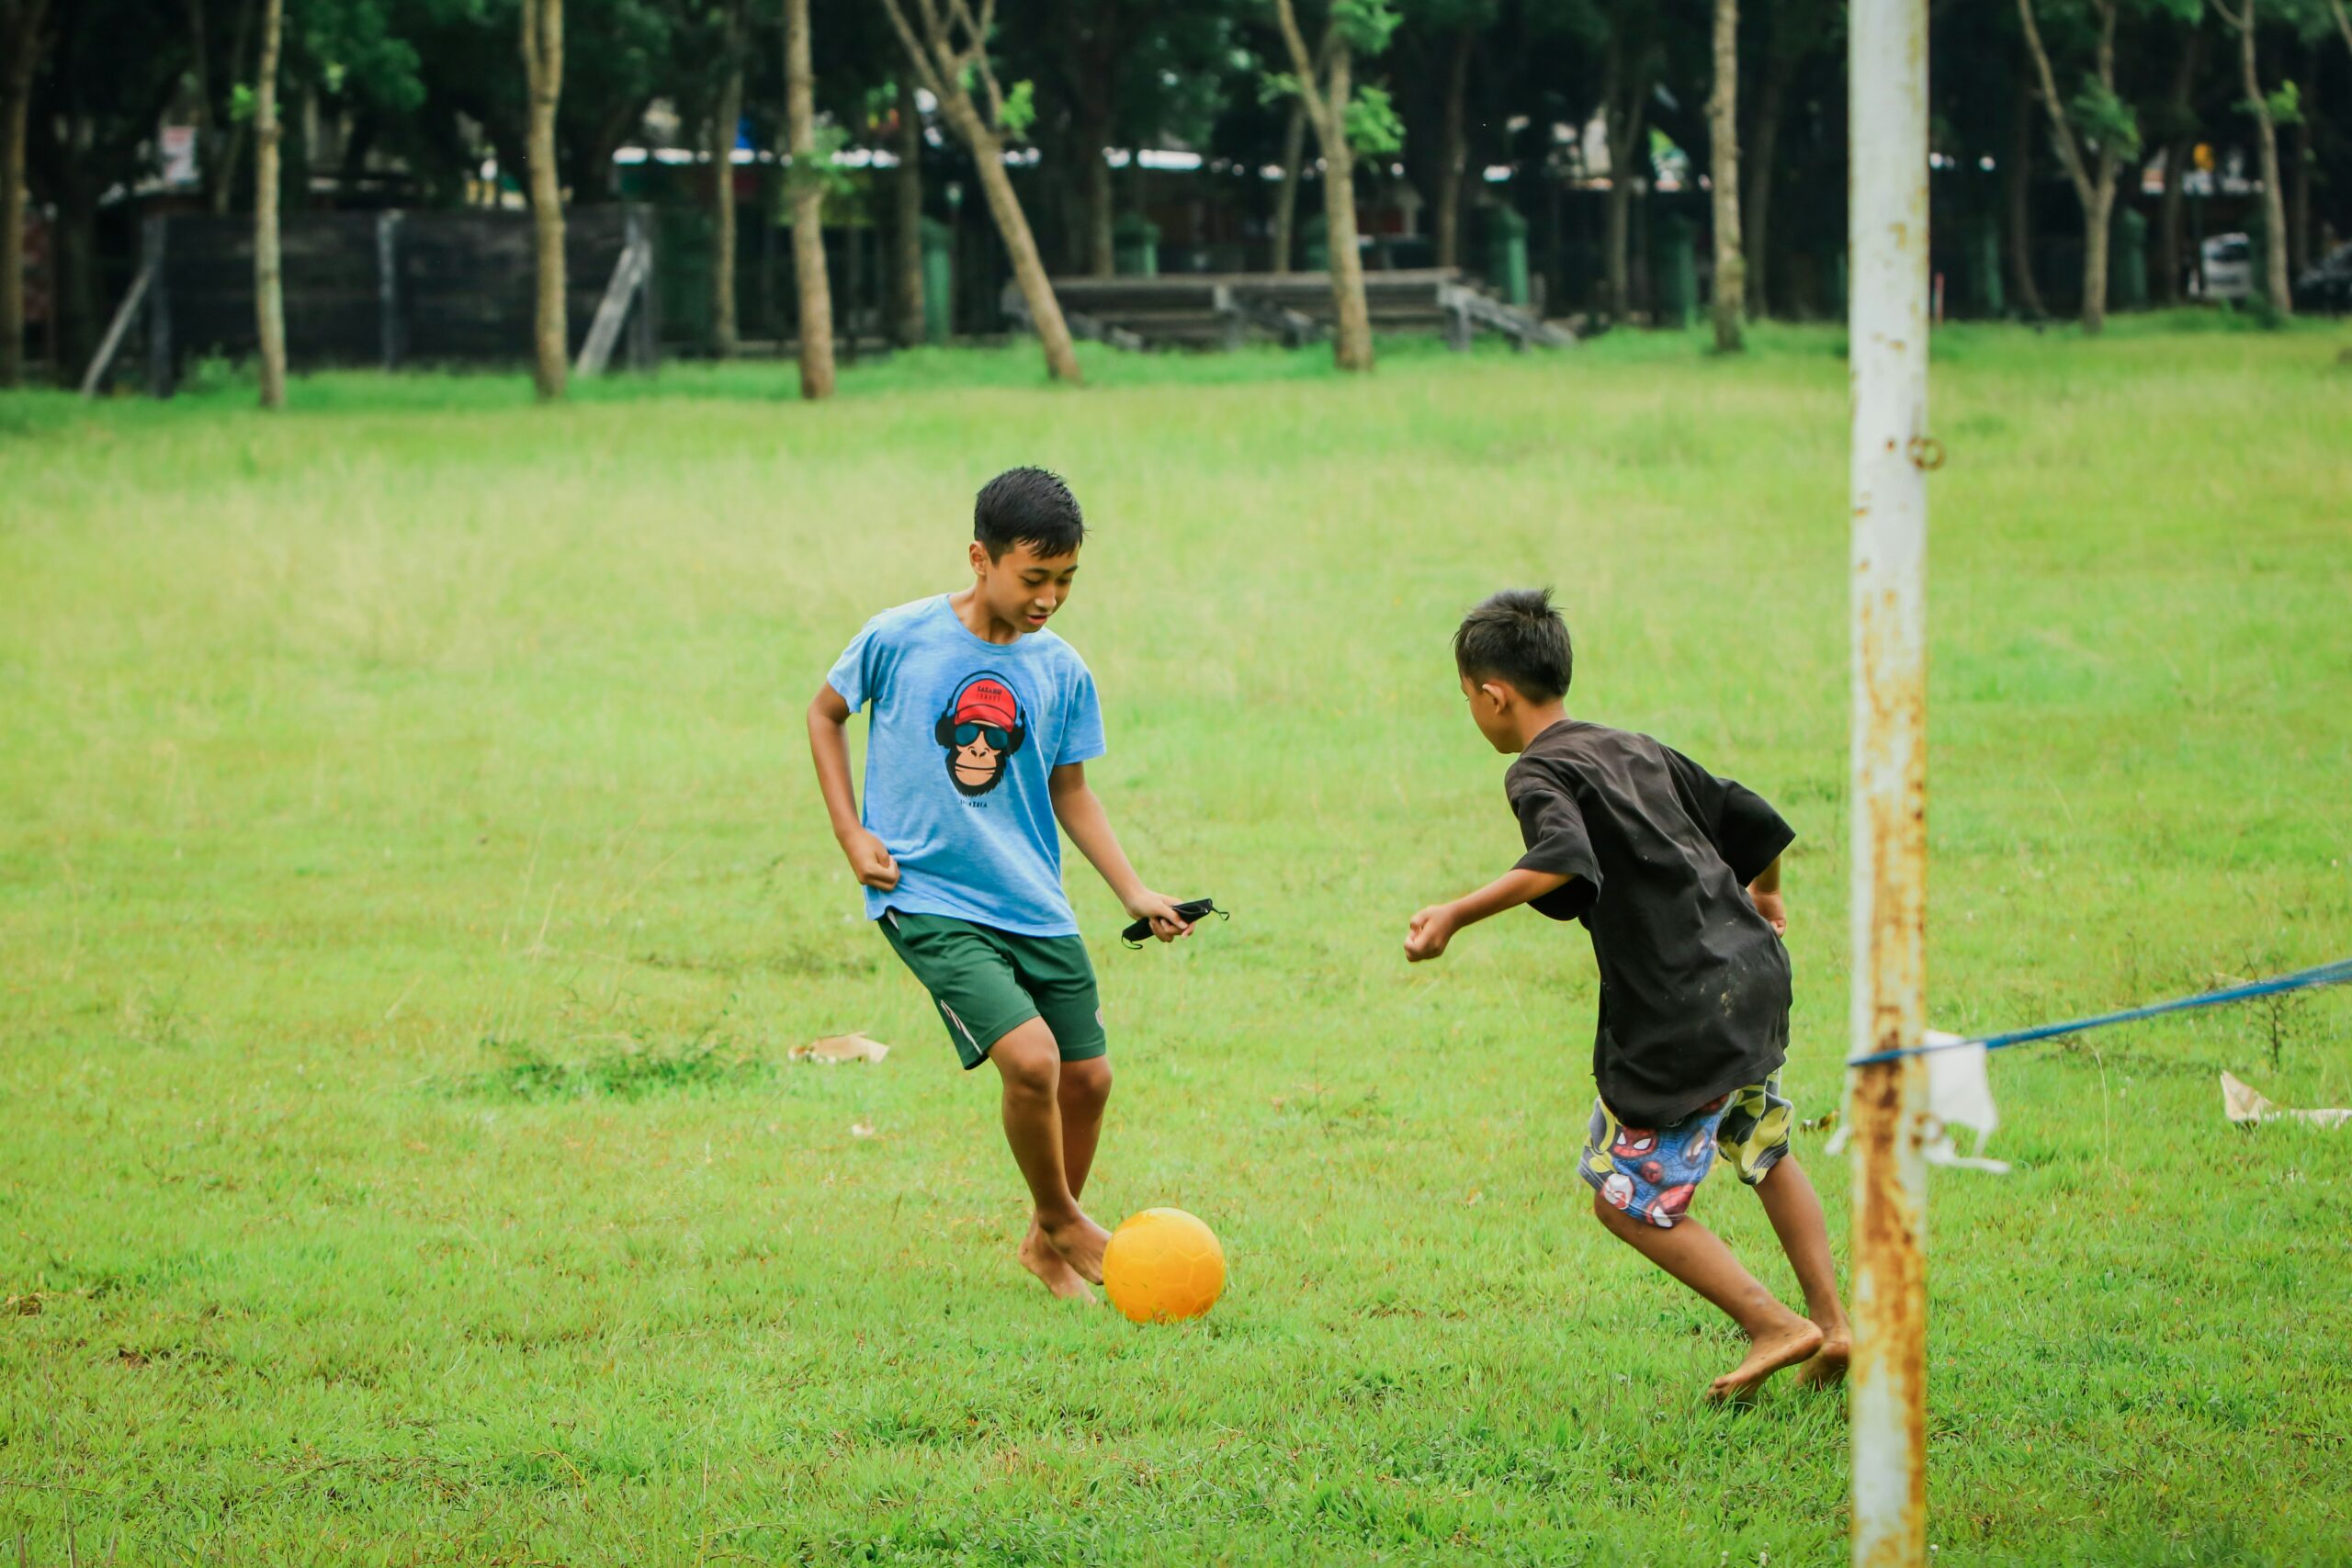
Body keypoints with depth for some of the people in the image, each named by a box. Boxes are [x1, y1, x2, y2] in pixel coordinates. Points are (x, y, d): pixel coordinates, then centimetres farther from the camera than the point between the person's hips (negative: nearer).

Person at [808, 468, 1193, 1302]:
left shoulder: (1062, 670, 2)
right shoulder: (898, 639, -9)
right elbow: (826, 712, 8)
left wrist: (1135, 893, 3)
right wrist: (850, 832, -1)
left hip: (1036, 908, 5)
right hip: (929, 899, -5)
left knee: (1088, 1077, 6)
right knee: (1031, 1057, -21)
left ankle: (1047, 1242, 31)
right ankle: (1063, 1224, 4)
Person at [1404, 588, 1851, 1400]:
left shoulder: (1540, 772, -8)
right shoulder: (1636, 750, 15)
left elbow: (1562, 863, -30)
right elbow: (1752, 820, 21)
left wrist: (1457, 914, -35)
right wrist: (1762, 892, 41)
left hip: (1680, 1013, -8)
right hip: (1755, 969, 8)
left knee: (1629, 1197, 3)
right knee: (1766, 1151, 28)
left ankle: (1774, 1326, 2)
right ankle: (1832, 1325, 28)